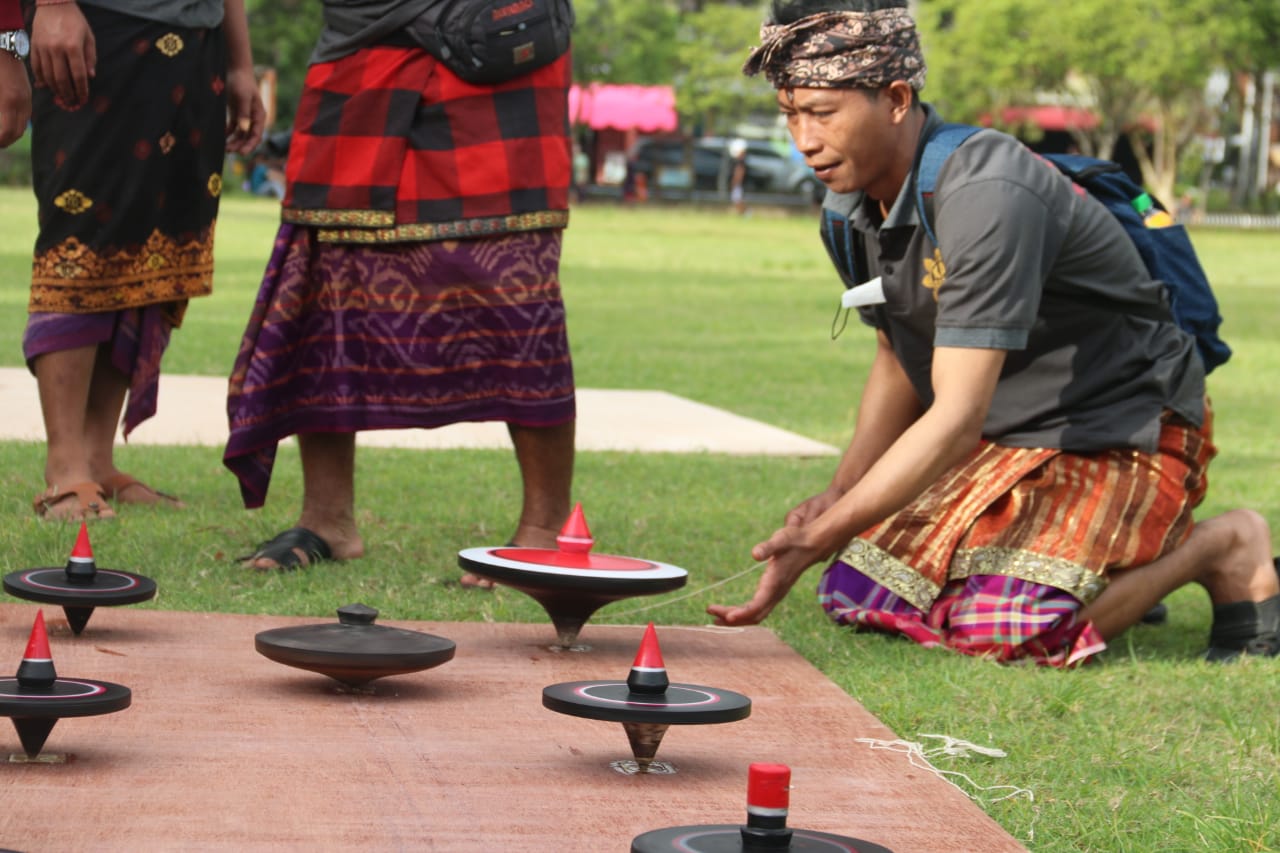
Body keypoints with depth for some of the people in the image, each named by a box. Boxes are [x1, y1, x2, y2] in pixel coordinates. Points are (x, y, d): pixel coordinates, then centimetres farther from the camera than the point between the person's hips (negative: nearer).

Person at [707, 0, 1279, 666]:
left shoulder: (984, 192, -30)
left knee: (1003, 627, -28)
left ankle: (1219, 547, -3)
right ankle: (1115, 563, 16)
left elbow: (957, 416, -32)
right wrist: (839, 495, -2)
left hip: (1122, 432, -9)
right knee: (854, 593, 0)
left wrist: (821, 536, -32)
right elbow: (898, 364, 13)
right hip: (1004, 439, 9)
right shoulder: (858, 199, -1)